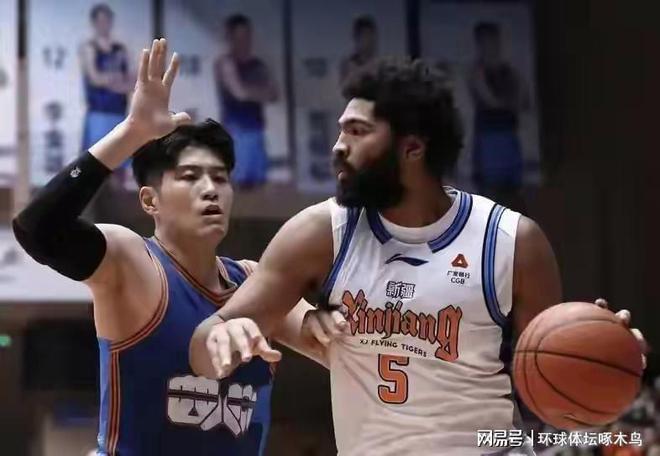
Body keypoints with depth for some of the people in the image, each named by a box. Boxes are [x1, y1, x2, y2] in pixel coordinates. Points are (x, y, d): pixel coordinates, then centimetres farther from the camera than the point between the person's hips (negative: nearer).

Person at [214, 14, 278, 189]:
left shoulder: (257, 65, 14)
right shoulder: (225, 63, -5)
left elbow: (274, 94, 5)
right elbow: (240, 92, -16)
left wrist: (252, 92, -12)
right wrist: (261, 92, 0)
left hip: (256, 129, 7)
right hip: (236, 130, -7)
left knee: (259, 179, 5)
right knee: (244, 180, -14)